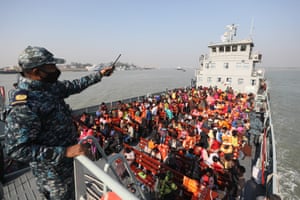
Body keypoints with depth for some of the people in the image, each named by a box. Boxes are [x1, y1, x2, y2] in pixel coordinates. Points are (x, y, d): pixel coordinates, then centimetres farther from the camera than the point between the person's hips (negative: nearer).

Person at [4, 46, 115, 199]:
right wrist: (64, 152, -33)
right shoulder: (24, 105, -30)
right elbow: (16, 149, -29)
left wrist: (99, 74, 14)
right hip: (53, 172, -8)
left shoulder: (49, 86, -4)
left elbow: (74, 86, 10)